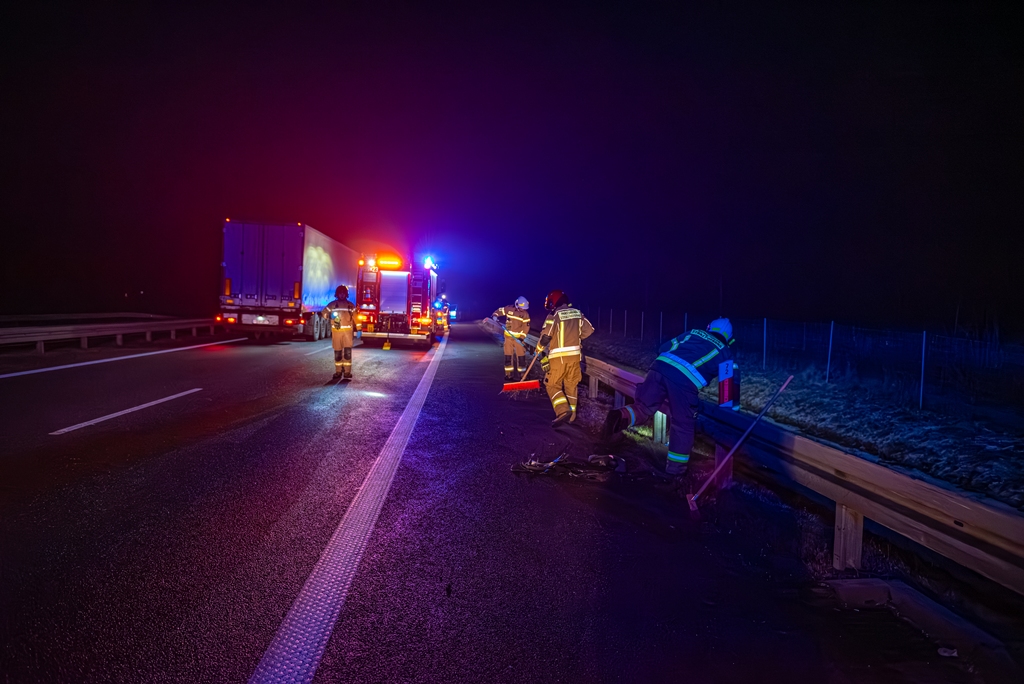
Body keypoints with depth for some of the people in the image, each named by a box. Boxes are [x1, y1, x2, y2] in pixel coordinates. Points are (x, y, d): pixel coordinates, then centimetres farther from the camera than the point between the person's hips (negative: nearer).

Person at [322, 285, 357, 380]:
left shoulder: (351, 305, 10)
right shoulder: (332, 305, 8)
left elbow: (356, 318, 9)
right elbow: (324, 314, 5)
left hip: (348, 331, -1)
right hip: (336, 331, 1)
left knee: (347, 351, -9)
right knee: (337, 352, 5)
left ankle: (347, 372, -7)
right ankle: (338, 371, 13)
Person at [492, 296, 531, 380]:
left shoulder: (525, 314, -6)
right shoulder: (509, 309, -5)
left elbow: (526, 327, -8)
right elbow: (499, 311, 6)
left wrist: (521, 337, -17)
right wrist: (495, 315, -16)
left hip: (518, 337, -1)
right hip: (508, 336, 1)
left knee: (521, 355, -3)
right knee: (508, 355, 3)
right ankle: (508, 373, 12)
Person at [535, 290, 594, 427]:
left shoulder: (554, 316, -10)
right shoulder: (578, 313, 7)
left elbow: (545, 337, -13)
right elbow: (589, 330, 10)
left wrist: (539, 349, 5)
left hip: (558, 356, -5)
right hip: (575, 355, 5)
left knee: (553, 385, 4)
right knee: (571, 385, 16)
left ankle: (563, 411, -15)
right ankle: (571, 414, 19)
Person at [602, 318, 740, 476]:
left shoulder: (693, 333, 34)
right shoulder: (724, 351, 25)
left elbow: (664, 349, 31)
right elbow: (732, 377, 18)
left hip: (660, 366, 3)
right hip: (685, 380, -3)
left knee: (643, 408, 10)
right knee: (683, 426, 11)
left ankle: (620, 417, -20)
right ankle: (675, 467, 17)